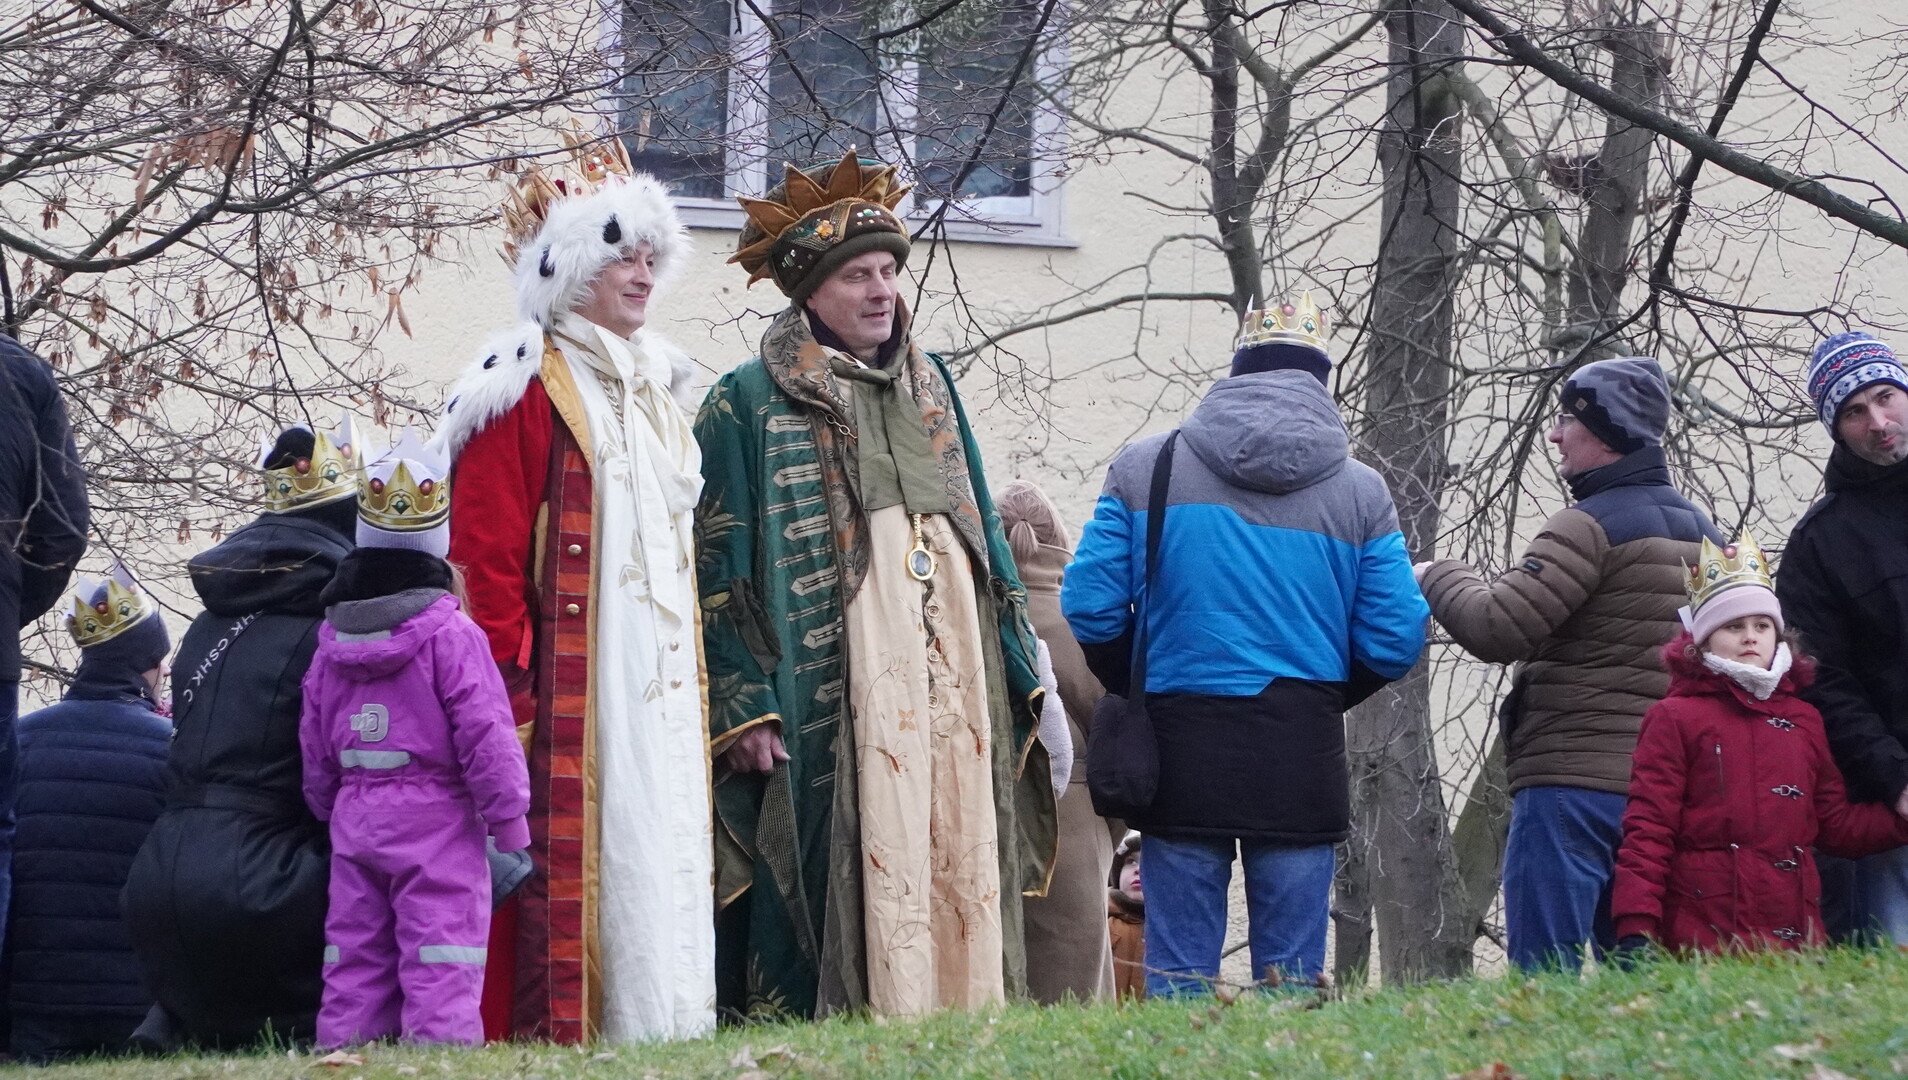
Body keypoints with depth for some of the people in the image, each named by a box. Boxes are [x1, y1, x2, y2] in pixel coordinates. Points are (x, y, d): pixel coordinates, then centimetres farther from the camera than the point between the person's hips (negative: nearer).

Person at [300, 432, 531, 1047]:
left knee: (355, 962, 11)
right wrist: (510, 827, -7)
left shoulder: (332, 639, 8)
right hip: (436, 818, -6)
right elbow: (486, 736, -13)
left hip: (354, 819, 6)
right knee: (440, 969, -7)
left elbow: (315, 750, 12)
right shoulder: (451, 634, -10)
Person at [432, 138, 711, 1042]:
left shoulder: (655, 389, 19)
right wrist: (509, 693, -17)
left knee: (666, 860, 5)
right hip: (571, 694, -8)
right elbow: (487, 560, -11)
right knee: (583, 866, -10)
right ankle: (562, 1037, -8)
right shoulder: (524, 391, -6)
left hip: (657, 686, 8)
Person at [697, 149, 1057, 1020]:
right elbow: (721, 570, -4)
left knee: (957, 874, 1)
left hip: (952, 686, 6)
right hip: (826, 704, -6)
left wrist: (1023, 676, 17)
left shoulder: (930, 389, 19)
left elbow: (983, 533, 23)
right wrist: (745, 711, -12)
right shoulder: (748, 405, 1)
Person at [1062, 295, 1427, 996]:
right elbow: (1395, 642, 1)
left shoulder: (1145, 468, 2)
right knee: (1292, 975, 5)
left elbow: (1091, 606, -1)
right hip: (1302, 755, 0)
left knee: (1178, 972, 4)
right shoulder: (1361, 493, 2)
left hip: (1178, 748, 0)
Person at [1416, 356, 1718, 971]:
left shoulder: (1589, 526, -11)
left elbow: (1496, 630, -16)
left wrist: (1437, 577, 2)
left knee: (1543, 973, -8)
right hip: (1661, 784, 8)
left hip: (1571, 783, -8)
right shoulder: (1701, 532, 17)